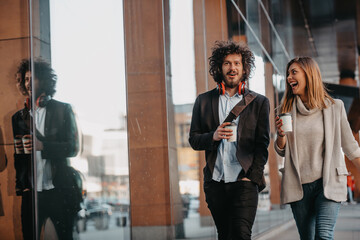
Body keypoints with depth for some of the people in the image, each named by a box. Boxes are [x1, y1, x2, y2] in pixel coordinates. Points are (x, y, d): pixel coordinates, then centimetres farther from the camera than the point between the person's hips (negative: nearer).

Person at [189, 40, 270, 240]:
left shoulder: (259, 102, 7)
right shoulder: (204, 101, 11)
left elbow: (262, 145, 2)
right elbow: (194, 140, 11)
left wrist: (253, 177, -8)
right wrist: (213, 136, -10)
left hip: (244, 181, -3)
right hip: (215, 183, 3)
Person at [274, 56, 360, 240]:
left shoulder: (334, 107, 2)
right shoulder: (287, 110, 8)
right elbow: (282, 151, 11)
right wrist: (281, 134, -9)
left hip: (328, 183, -3)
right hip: (298, 186, 3)